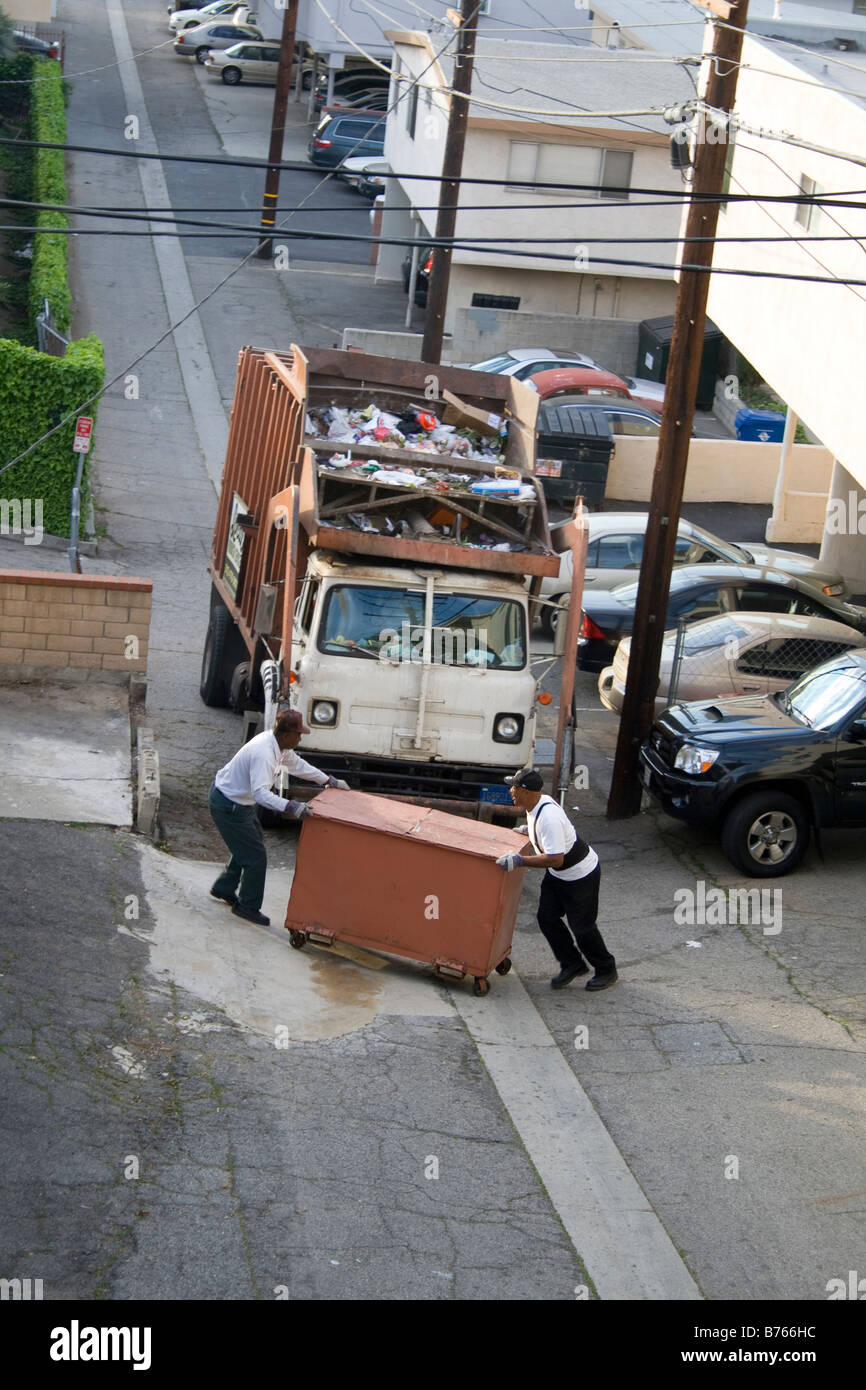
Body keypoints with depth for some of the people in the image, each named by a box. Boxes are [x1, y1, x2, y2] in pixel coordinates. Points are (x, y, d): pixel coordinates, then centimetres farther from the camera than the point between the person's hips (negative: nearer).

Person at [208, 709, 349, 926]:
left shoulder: (279, 745, -2)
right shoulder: (263, 753, -33)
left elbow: (297, 764, 16)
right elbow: (260, 793, -43)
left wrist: (329, 781, 19)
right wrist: (290, 807, -52)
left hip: (239, 801, 10)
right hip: (228, 807, -10)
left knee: (247, 848, 25)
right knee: (256, 856, -3)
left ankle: (224, 888, 41)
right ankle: (248, 906, 13)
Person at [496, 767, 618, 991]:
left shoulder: (548, 818, -34)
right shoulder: (539, 802, -4)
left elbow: (555, 858, -37)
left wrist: (520, 860, -38)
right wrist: (529, 830, 8)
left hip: (581, 876, -10)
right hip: (558, 875, 10)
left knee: (582, 926, 0)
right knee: (547, 918, 9)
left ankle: (606, 971, 19)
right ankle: (573, 964, 22)